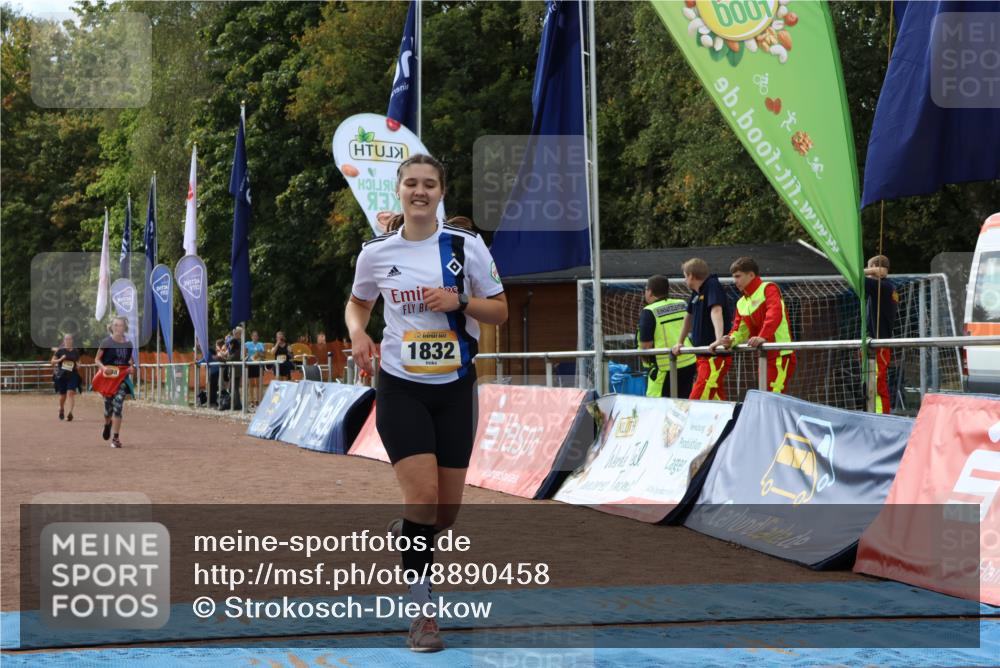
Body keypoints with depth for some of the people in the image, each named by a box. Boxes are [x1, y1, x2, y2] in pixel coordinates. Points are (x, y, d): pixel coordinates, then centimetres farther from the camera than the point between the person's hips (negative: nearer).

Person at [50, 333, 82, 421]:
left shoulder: (76, 351, 8)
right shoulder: (60, 351, 2)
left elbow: (78, 362, 21)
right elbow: (52, 362, 4)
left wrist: (78, 366, -1)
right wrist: (60, 359, -13)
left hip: (73, 375, 0)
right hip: (61, 375, 0)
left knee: (71, 393, -17)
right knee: (63, 395, 9)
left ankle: (69, 413, -28)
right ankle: (61, 409, 40)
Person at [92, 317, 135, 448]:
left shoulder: (128, 344, 4)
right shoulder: (106, 343, -5)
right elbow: (97, 359, 0)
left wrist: (131, 367, -1)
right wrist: (103, 367, -19)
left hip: (122, 378, 1)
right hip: (108, 377, -1)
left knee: (118, 406, -11)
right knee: (108, 406, 6)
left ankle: (116, 438, -7)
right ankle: (107, 424, 43)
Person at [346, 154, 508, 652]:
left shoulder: (467, 246, -3)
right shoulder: (376, 253, -1)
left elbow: (499, 312, 2)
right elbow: (357, 303, 16)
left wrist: (460, 300, -17)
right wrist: (358, 333, -6)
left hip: (454, 387, 2)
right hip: (401, 387, -2)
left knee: (446, 510, 6)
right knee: (423, 494, -17)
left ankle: (407, 533, 43)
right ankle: (423, 614, -6)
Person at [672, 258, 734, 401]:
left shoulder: (712, 285, -13)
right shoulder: (696, 293, 13)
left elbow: (716, 311, -28)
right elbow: (689, 317, 28)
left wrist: (719, 340, -41)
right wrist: (680, 343, 30)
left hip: (716, 355, -10)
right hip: (704, 356, 10)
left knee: (696, 401, -17)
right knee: (717, 400, 10)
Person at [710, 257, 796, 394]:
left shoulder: (768, 289, -7)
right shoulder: (741, 303, 17)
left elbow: (775, 313, -24)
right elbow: (739, 330, 15)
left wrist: (763, 337, -38)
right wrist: (729, 341, -8)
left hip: (780, 355, -9)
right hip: (764, 357, 9)